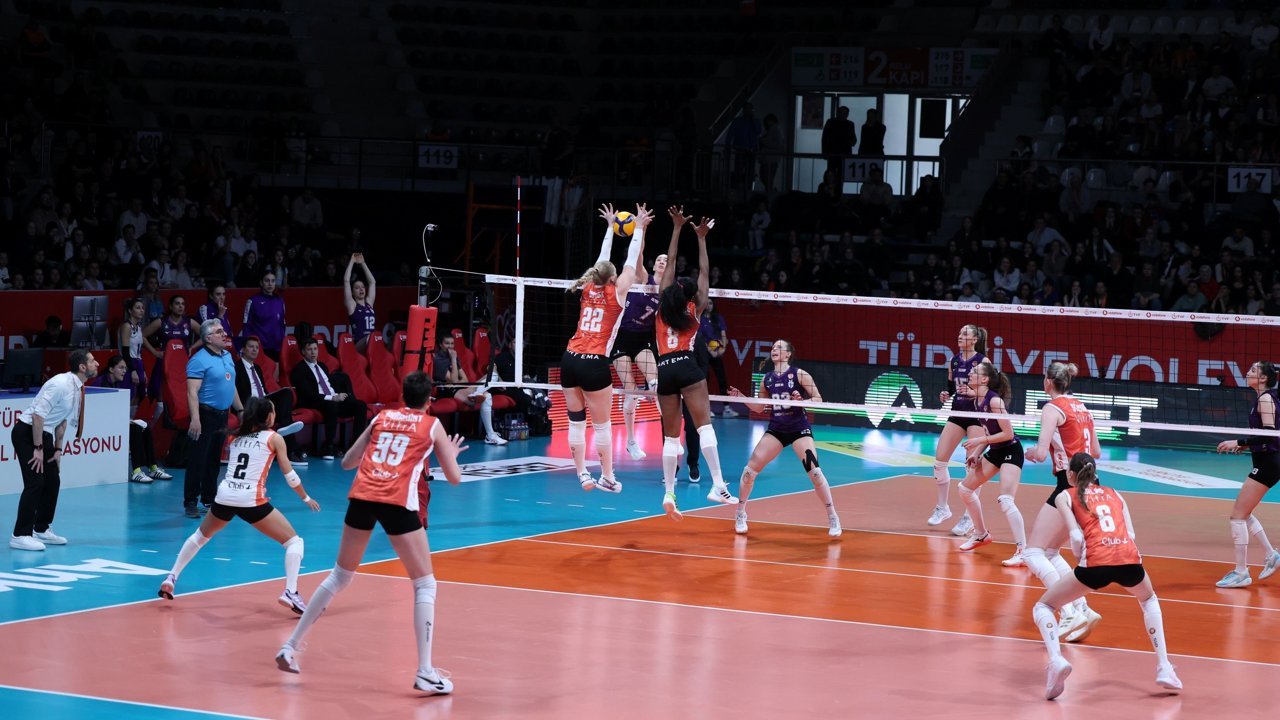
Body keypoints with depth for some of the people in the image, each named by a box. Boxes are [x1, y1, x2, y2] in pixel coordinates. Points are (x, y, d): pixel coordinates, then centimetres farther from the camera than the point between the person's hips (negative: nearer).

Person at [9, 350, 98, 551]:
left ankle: (42, 529, 25)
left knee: (53, 481, 12)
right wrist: (38, 449, -23)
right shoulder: (61, 384, -24)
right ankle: (20, 536, -11)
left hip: (44, 434, 9)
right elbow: (38, 415, -27)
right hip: (26, 431, -9)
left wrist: (58, 449, 13)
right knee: (35, 482, -14)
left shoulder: (78, 388, 5)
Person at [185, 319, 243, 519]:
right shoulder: (199, 360, -13)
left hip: (222, 414, 8)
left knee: (214, 460, 13)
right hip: (206, 414, -8)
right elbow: (192, 392, -19)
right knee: (198, 460, -6)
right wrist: (195, 419, -27)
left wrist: (240, 410, 21)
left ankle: (209, 501, 21)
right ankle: (190, 503, -3)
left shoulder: (227, 356, 13)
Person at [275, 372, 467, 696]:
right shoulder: (432, 425, 10)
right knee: (425, 585, 6)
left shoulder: (381, 417, 19)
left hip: (361, 498, 4)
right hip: (397, 503, -4)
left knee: (339, 577, 21)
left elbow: (347, 463, 24)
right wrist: (452, 454, 33)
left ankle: (290, 648, 22)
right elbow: (454, 478, 12)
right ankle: (425, 672, -4)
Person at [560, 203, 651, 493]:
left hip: (570, 359, 5)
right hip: (593, 363, -5)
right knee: (602, 423, 3)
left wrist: (610, 227, 36)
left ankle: (582, 474, 8)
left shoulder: (589, 290, 11)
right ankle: (607, 477, 7)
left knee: (576, 421, 9)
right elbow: (631, 260, 7)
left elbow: (603, 258, 25)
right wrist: (639, 227, 17)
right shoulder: (616, 293, 0)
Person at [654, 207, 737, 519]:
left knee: (671, 435, 5)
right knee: (704, 423, -12)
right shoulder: (695, 309, 10)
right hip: (687, 365, -4)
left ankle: (668, 492, -1)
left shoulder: (663, 306, 17)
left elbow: (670, 263, 22)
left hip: (664, 370, 4)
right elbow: (704, 272, 16)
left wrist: (678, 228, 25)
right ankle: (718, 485, -25)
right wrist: (701, 238, 19)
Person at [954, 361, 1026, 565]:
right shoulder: (977, 401, 3)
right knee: (965, 488, 16)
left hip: (1011, 451, -10)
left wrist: (979, 440, -21)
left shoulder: (994, 401, -23)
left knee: (1005, 500, -22)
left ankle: (1022, 551, -19)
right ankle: (981, 535, 33)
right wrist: (976, 453, 4)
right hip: (994, 452, 10)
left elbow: (1008, 434, -23)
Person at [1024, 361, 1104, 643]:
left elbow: (1041, 452, -17)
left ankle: (1071, 612, -22)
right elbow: (1096, 452, 23)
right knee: (1050, 552, 17)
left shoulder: (1053, 408, -8)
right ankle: (1082, 608, 5)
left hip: (1070, 483, -9)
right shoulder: (1081, 408, 16)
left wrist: (1030, 453, 4)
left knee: (1033, 552, -7)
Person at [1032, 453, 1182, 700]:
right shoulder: (1114, 494, 28)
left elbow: (1077, 537, 2)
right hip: (1130, 559, 3)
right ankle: (1164, 667, 24)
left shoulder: (1065, 497, 16)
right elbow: (1131, 534, 18)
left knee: (1042, 607, 15)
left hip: (1096, 562, -3)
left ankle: (1056, 659, -13)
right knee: (1149, 600, 37)